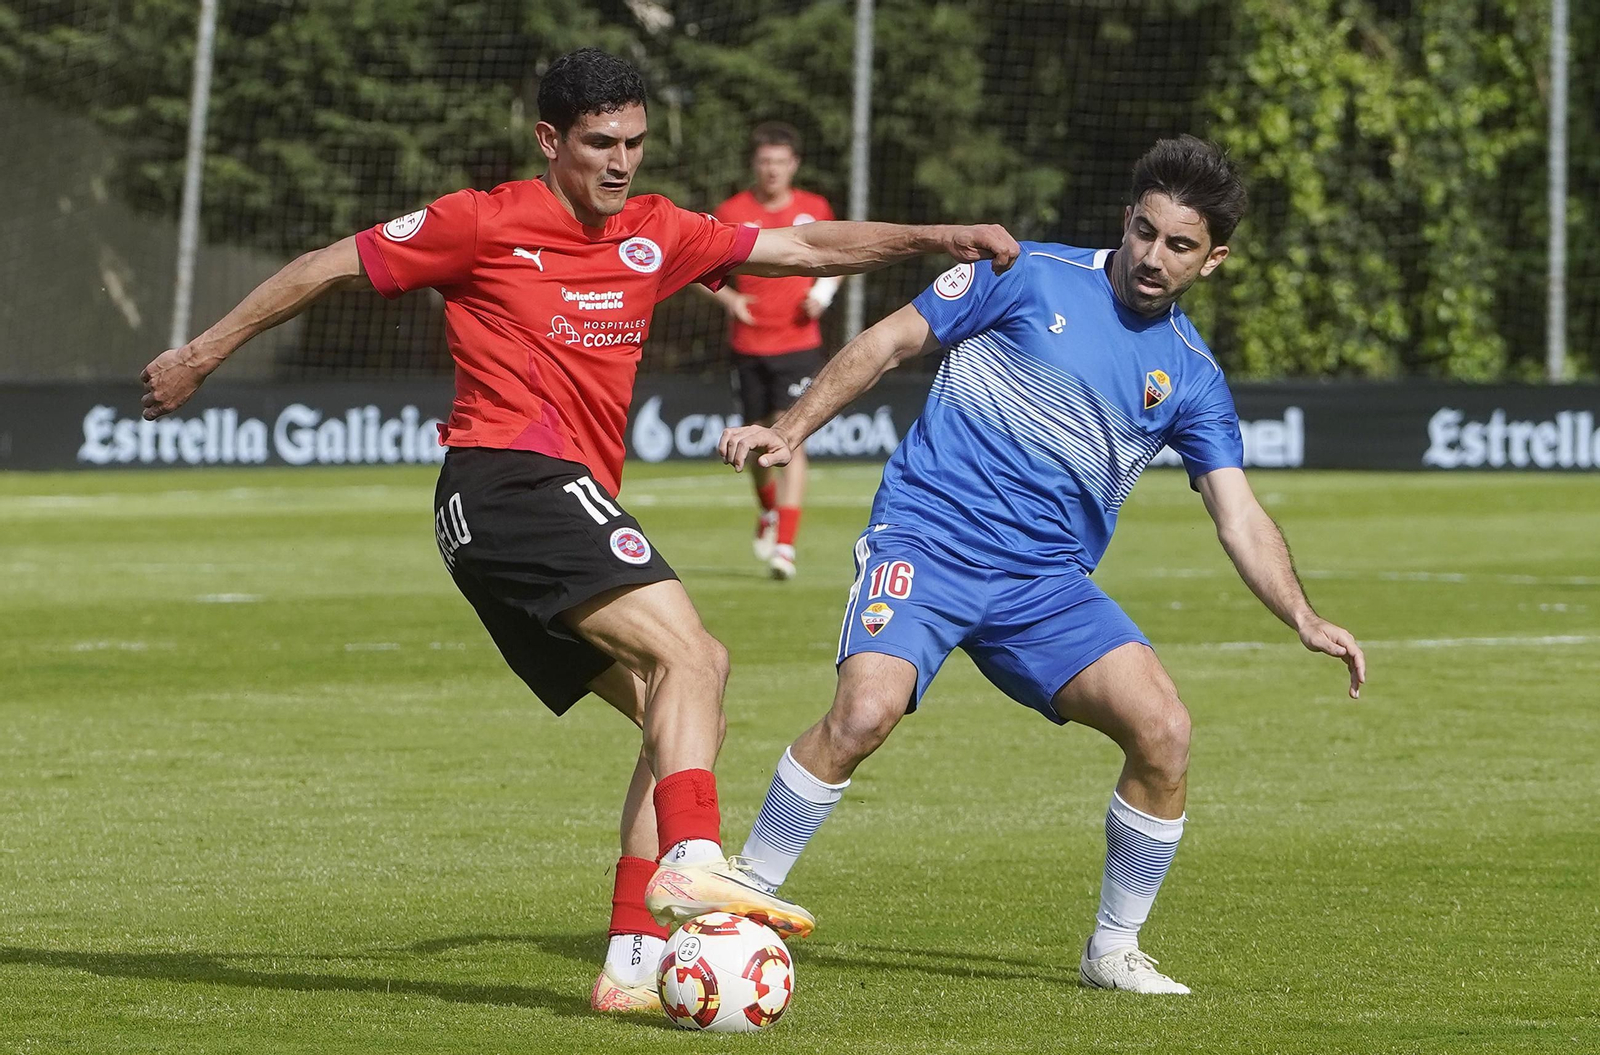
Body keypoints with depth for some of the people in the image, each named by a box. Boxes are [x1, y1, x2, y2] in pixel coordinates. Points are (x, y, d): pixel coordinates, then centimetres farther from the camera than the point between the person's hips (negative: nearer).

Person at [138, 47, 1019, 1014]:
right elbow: (330, 269, 7)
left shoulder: (655, 236, 17)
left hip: (567, 506, 8)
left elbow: (807, 249, 19)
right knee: (690, 652, -23)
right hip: (510, 476, -8)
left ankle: (635, 965, -3)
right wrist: (203, 354, 10)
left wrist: (936, 238, 7)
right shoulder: (487, 225, -1)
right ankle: (693, 859, -39)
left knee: (683, 712, 2)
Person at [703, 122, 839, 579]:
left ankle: (784, 545, -16)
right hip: (749, 347, 1)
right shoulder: (732, 213, -2)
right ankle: (768, 513, 42)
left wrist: (824, 290, -2)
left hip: (799, 344, -1)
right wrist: (727, 298, -11)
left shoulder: (815, 210, 2)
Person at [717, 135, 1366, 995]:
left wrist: (1303, 619, -9)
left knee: (1163, 731, -13)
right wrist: (791, 429, -4)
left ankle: (1114, 952, 7)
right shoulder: (1030, 276, -1)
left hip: (1047, 582, 4)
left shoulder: (1191, 377, 9)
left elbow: (1238, 515, 6)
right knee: (864, 712, -27)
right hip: (926, 538, -4)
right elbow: (891, 342, 4)